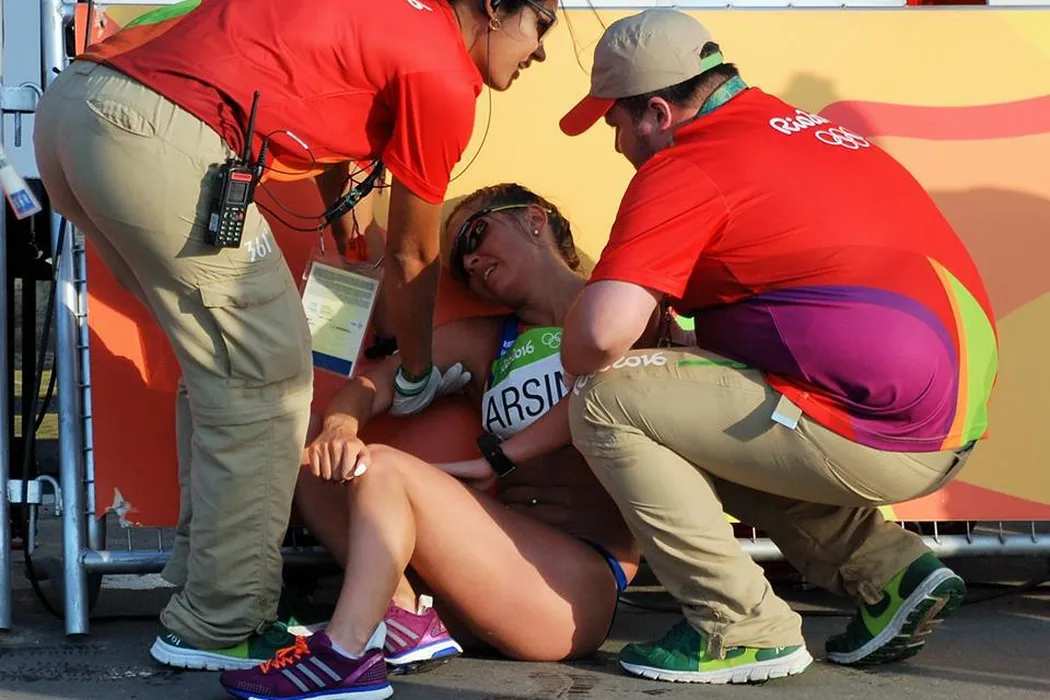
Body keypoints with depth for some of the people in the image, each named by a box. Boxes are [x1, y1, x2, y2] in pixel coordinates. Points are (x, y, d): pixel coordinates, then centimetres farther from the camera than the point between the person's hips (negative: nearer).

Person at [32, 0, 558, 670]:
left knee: (222, 368, 19)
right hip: (159, 134, -10)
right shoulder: (444, 77, 2)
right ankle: (221, 628, 7)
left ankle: (204, 586, 26)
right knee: (266, 379, 1)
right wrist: (418, 380, 29)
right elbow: (412, 256, 13)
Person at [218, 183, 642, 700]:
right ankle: (408, 621, -17)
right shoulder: (480, 342, 23)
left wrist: (499, 458, -18)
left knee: (383, 469, -22)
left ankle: (344, 655, -24)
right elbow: (373, 383, 10)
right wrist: (339, 425, -13)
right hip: (509, 557, 6)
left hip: (583, 590, -6)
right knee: (312, 459, -2)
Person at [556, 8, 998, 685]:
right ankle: (888, 568, 16)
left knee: (607, 402, -5)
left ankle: (743, 628, -2)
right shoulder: (801, 129, 18)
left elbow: (603, 332, -20)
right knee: (717, 422, 29)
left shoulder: (686, 167, -9)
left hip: (876, 438, -9)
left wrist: (577, 370, 3)